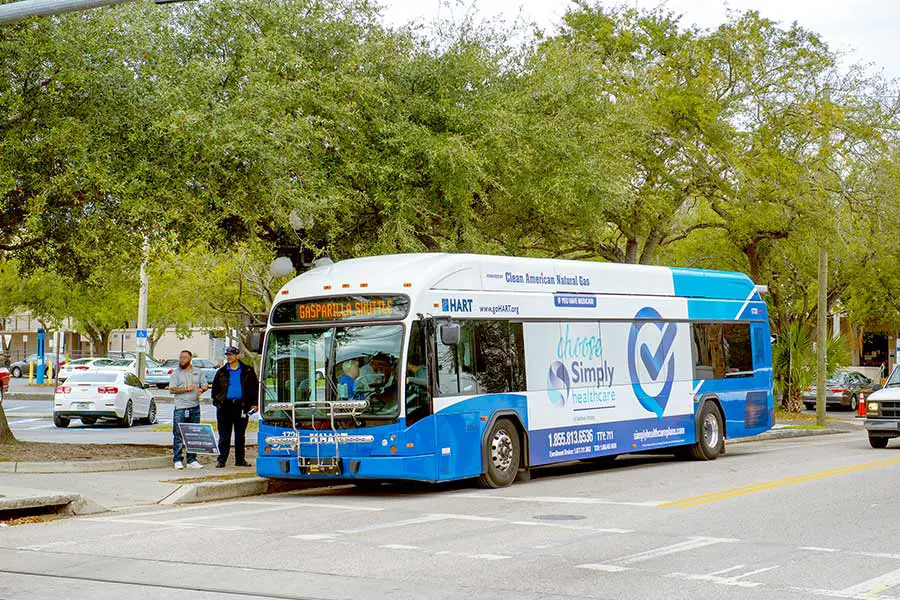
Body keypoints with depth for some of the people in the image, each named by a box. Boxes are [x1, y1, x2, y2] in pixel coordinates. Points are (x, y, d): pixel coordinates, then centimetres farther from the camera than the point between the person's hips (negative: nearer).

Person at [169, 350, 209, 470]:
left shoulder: (198, 372, 12)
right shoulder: (176, 373, 2)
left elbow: (205, 385, 13)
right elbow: (172, 389, -5)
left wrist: (202, 389, -10)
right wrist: (186, 389, -13)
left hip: (195, 407, 3)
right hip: (181, 408, -3)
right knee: (178, 435, -4)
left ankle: (192, 460, 12)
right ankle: (177, 460, 0)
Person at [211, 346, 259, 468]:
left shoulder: (247, 371, 7)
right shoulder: (221, 372, 10)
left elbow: (255, 387, 7)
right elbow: (215, 388, 13)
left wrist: (255, 403, 0)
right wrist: (216, 401, 1)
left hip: (241, 406, 0)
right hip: (225, 406, 0)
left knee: (240, 435, 9)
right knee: (224, 435, -1)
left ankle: (240, 460, 16)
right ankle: (221, 459, 1)